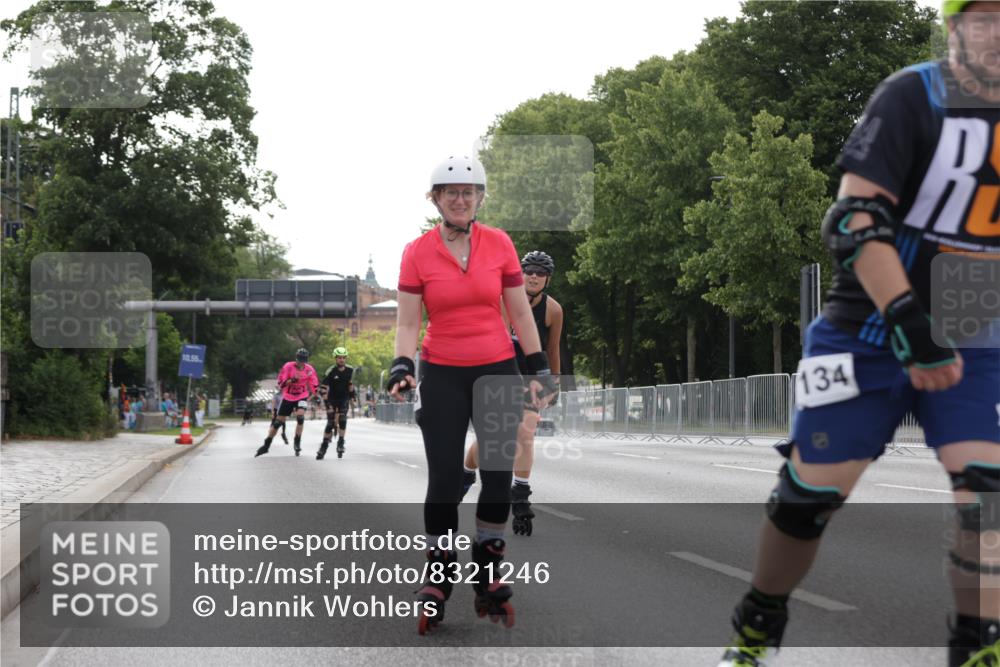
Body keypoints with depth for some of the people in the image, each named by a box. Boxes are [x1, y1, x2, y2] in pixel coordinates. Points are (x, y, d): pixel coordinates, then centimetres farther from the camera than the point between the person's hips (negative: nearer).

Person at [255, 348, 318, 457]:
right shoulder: (288, 367, -15)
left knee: (300, 417, -25)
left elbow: (315, 386, 4)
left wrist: (309, 397, -4)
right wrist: (293, 380, -31)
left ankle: (297, 442, -8)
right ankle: (266, 445, 16)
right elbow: (281, 384, -17)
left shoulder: (309, 370, -8)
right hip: (287, 398, 0)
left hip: (302, 397, 0)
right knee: (278, 422, 4)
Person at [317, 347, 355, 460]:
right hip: (332, 400, -2)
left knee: (342, 420, -17)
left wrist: (352, 395, 18)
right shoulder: (331, 371, -17)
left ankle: (341, 443, -9)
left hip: (343, 399, 2)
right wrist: (326, 401, -25)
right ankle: (324, 446, 7)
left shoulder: (350, 370, -3)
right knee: (330, 423, -4)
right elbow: (323, 387, -19)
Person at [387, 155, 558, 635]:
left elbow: (520, 312, 6)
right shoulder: (417, 253, -2)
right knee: (444, 479, -3)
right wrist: (402, 367, -17)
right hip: (441, 376, -1)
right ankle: (437, 579, 11)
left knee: (498, 475, -2)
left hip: (497, 371, 1)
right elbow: (407, 321, -2)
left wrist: (539, 368, 4)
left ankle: (488, 577, 14)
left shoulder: (499, 244, 1)